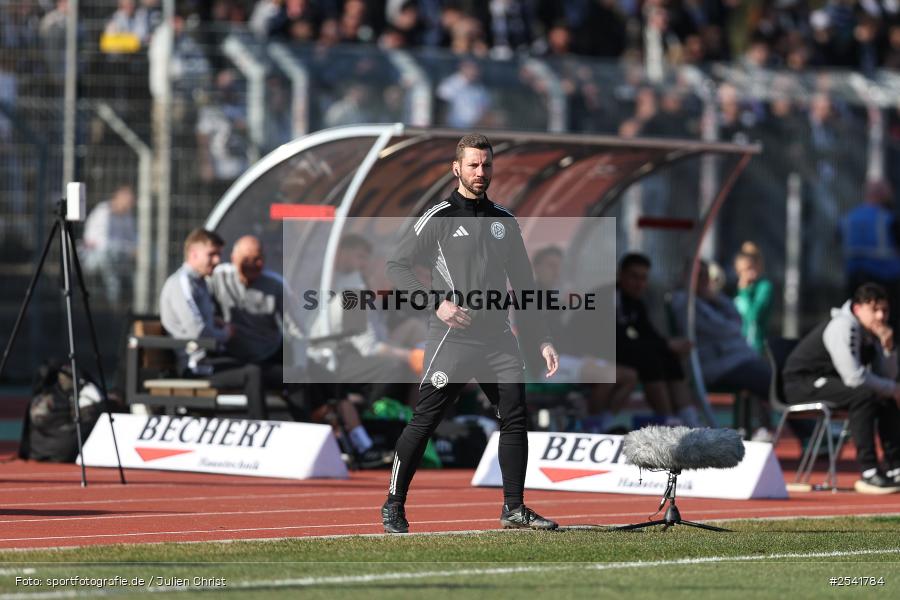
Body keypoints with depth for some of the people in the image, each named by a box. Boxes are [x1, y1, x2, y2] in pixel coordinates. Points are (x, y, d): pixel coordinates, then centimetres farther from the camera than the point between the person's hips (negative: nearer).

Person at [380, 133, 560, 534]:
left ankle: (514, 508, 7)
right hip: (451, 337, -5)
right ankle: (393, 506, 5)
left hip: (497, 338, 5)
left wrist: (543, 340, 13)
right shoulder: (439, 217, 0)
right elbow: (397, 265, -1)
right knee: (424, 421, -5)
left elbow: (524, 285, 19)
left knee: (515, 417, -2)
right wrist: (434, 303, -14)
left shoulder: (503, 221, 16)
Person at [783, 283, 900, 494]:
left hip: (830, 382, 10)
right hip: (802, 383, -10)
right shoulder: (843, 327, -22)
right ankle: (869, 474, -33)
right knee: (863, 394, -30)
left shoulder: (872, 332, 6)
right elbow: (854, 377, -29)